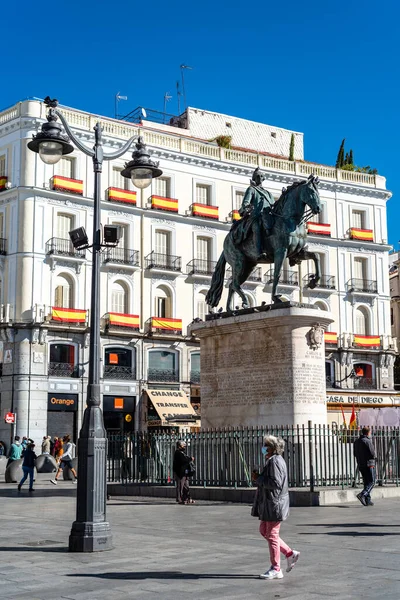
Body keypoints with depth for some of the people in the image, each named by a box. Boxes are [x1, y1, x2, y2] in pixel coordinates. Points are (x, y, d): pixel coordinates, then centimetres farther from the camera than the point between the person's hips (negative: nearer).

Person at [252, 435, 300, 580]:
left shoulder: (275, 461, -19)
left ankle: (276, 569, 9)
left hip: (275, 504, -11)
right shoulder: (273, 460, 14)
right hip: (268, 503, 11)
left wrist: (258, 479, -18)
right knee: (264, 531, 18)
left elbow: (275, 483, -26)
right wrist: (259, 478, 6)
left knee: (272, 535, -1)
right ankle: (290, 553, 24)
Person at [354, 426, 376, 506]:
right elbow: (373, 454, -16)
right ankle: (362, 494, -21)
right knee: (371, 482, -3)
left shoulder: (356, 441, 11)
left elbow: (355, 454, 16)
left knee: (366, 482, 11)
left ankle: (368, 500, 8)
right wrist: (374, 456, 5)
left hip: (360, 465, 8)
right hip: (368, 464, -8)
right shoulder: (367, 441, -14)